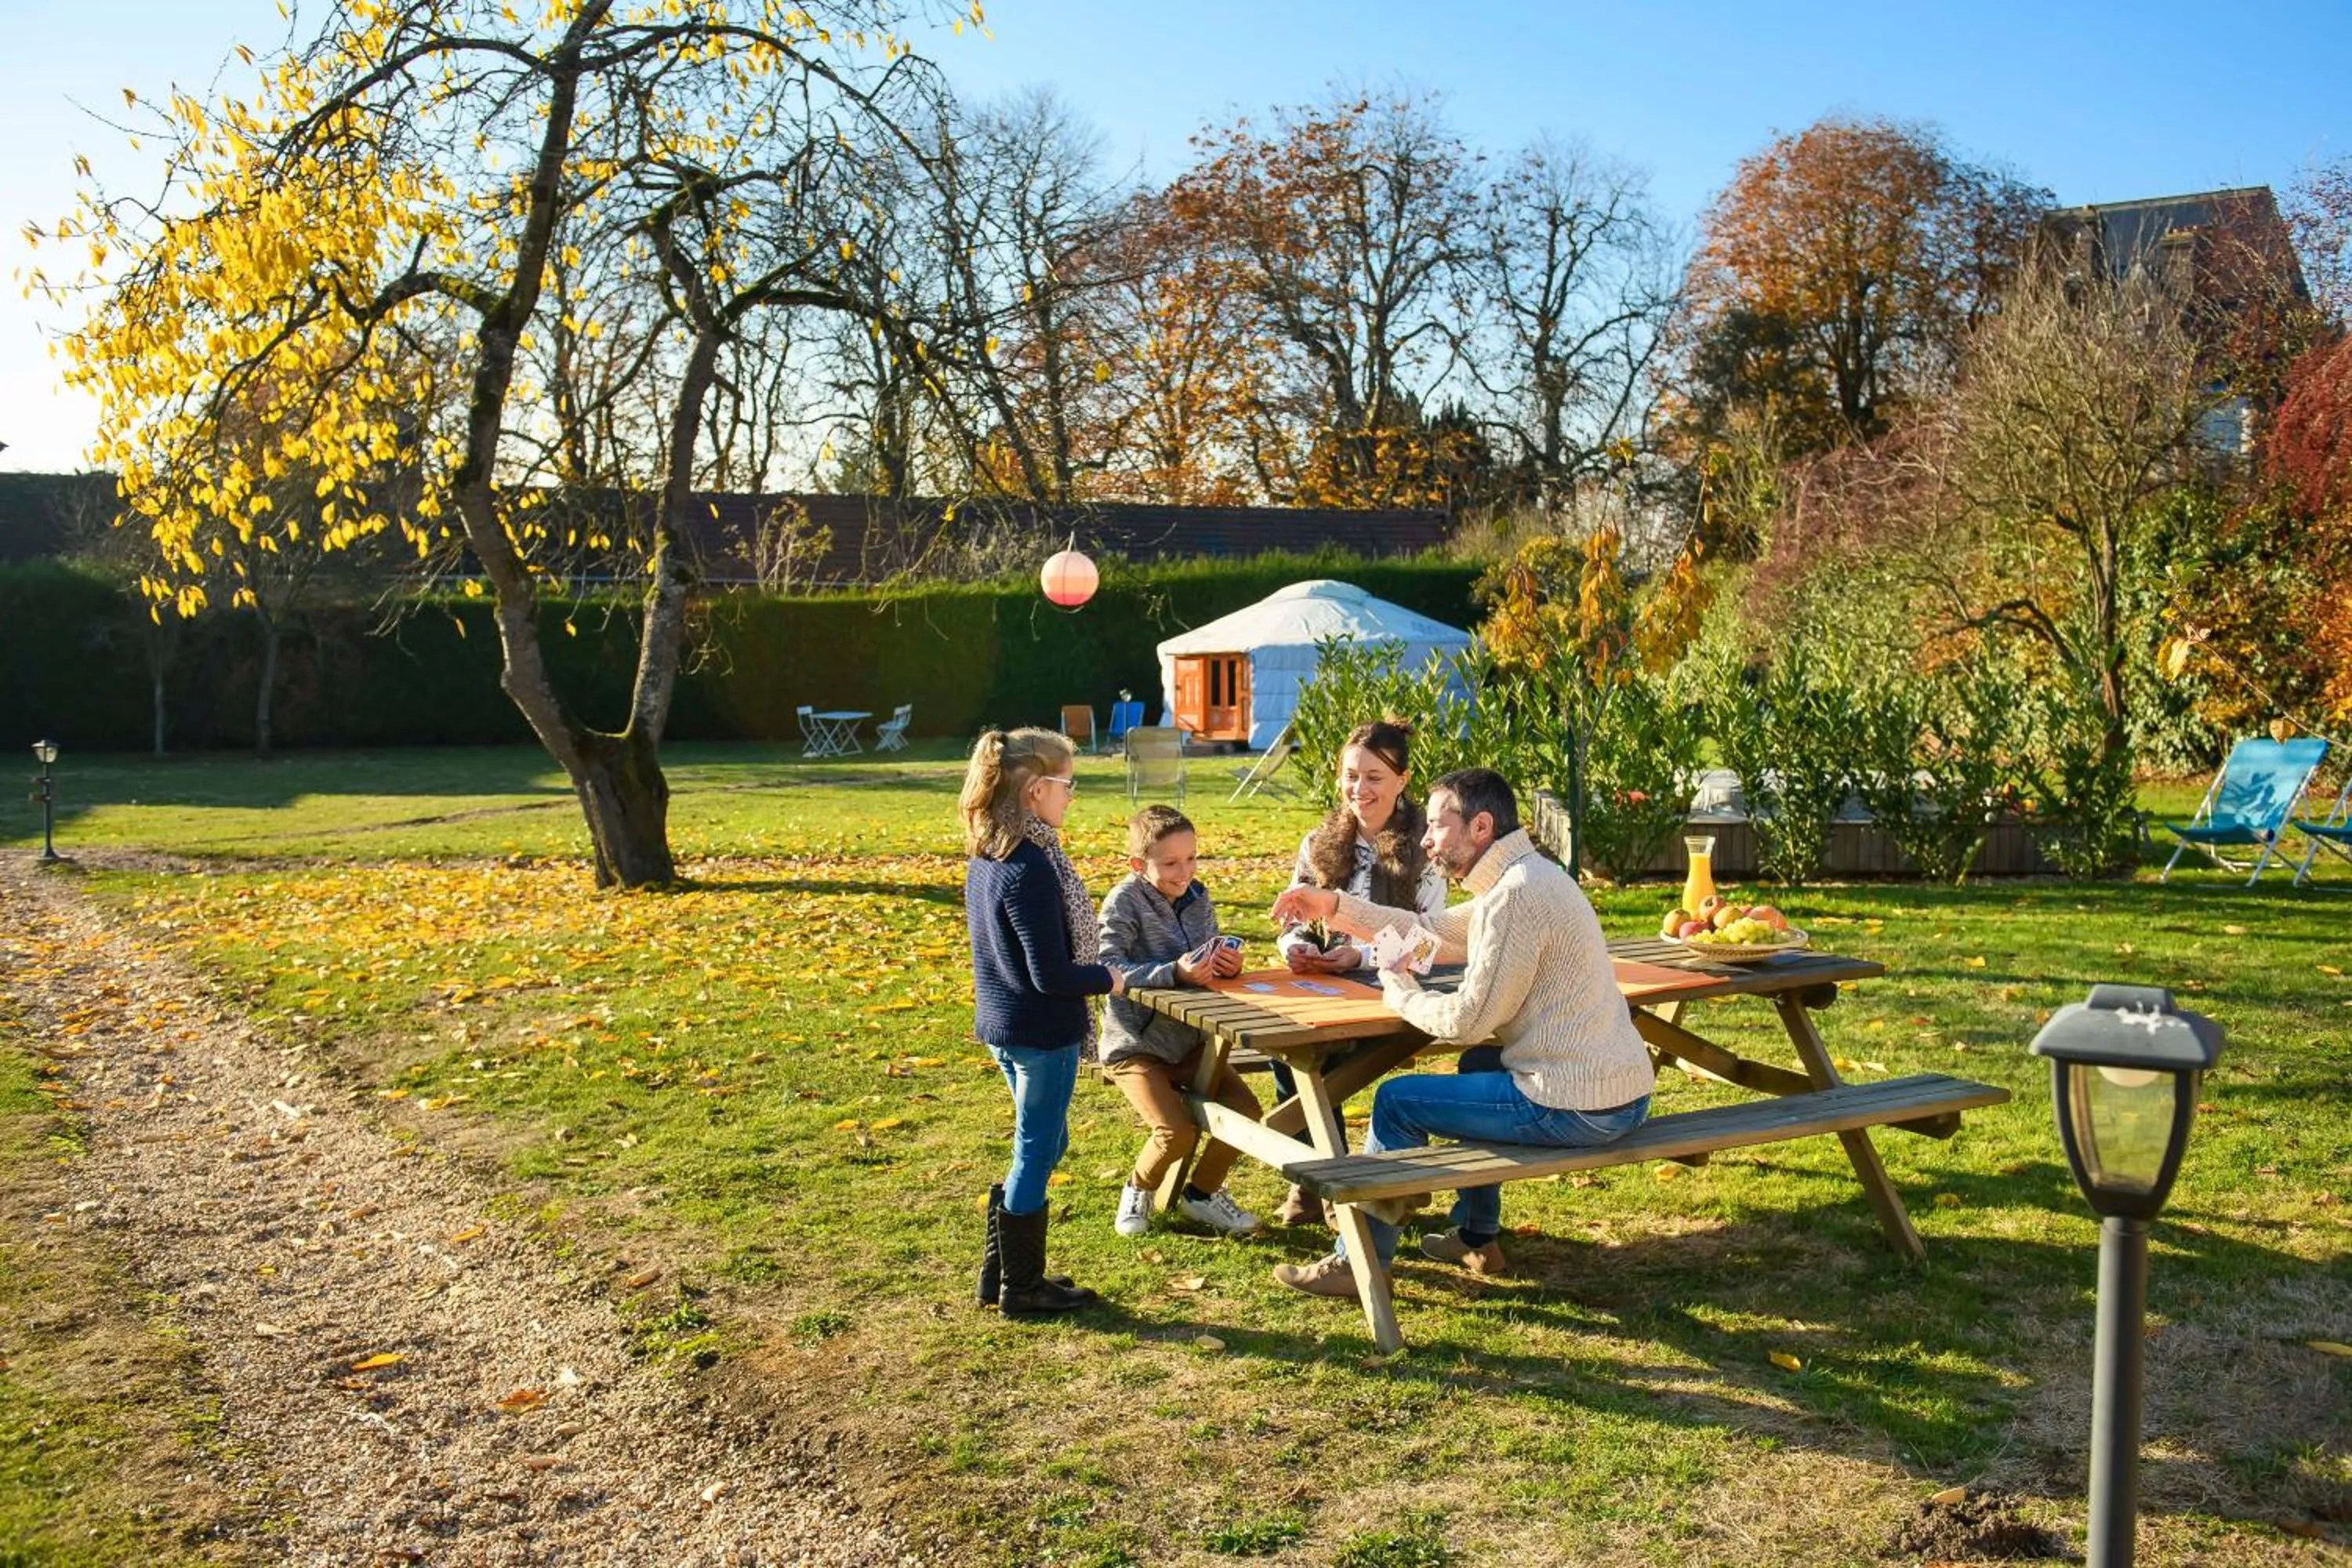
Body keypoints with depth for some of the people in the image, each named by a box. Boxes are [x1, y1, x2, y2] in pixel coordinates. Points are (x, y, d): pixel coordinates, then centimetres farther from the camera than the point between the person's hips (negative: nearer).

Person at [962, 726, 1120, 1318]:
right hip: (1042, 1030, -9)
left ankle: (999, 1271, 30)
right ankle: (1022, 1289, 20)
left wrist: (1089, 974, 15)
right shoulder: (1032, 869, -24)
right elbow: (1051, 973, -23)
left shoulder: (984, 859, 5)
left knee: (1043, 1146, 22)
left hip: (1002, 1023, 9)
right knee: (1036, 1153, 6)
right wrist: (1107, 979, -6)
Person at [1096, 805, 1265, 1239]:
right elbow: (1107, 968, -29)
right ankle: (1139, 1190, 13)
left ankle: (1203, 1193, 19)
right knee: (1178, 1132, -20)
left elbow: (1211, 963, 9)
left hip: (1190, 1040, 6)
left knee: (1245, 1109, -5)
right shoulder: (1125, 901, -17)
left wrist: (1227, 962, -17)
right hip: (1135, 1045, -6)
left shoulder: (1198, 898, 1)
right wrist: (1175, 972, -40)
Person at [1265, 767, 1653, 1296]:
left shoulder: (1516, 896, -19)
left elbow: (1467, 1021, -18)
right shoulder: (1527, 876, 14)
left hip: (1577, 1108, -10)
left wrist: (1399, 992, 0)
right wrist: (1333, 906, 18)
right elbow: (1432, 929, 22)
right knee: (1477, 1068, 35)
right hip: (1622, 1092, 10)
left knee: (1397, 1100, 1)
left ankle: (1359, 1263, 12)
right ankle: (1476, 1237, 38)